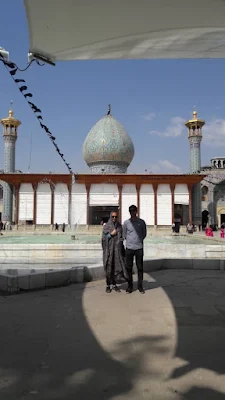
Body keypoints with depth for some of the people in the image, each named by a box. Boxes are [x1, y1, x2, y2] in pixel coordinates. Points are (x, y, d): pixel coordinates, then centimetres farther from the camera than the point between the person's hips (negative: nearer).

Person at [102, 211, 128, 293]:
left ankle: (114, 285, 16)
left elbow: (121, 237, 10)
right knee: (109, 267, 0)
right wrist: (111, 234, -19)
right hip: (109, 249, -3)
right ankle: (108, 285, 13)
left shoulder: (119, 226, 6)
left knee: (117, 266, 4)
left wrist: (122, 249, 5)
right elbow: (104, 238, -7)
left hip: (117, 249, 3)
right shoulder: (106, 226, -3)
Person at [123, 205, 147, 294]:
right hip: (129, 248, 0)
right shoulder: (126, 222, 2)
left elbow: (144, 234, 14)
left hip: (139, 248, 0)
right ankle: (130, 286, 16)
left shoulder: (141, 222, 3)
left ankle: (140, 286, 16)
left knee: (140, 267, 5)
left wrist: (139, 240, 9)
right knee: (129, 267, 5)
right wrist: (130, 241, 9)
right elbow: (124, 235, 11)